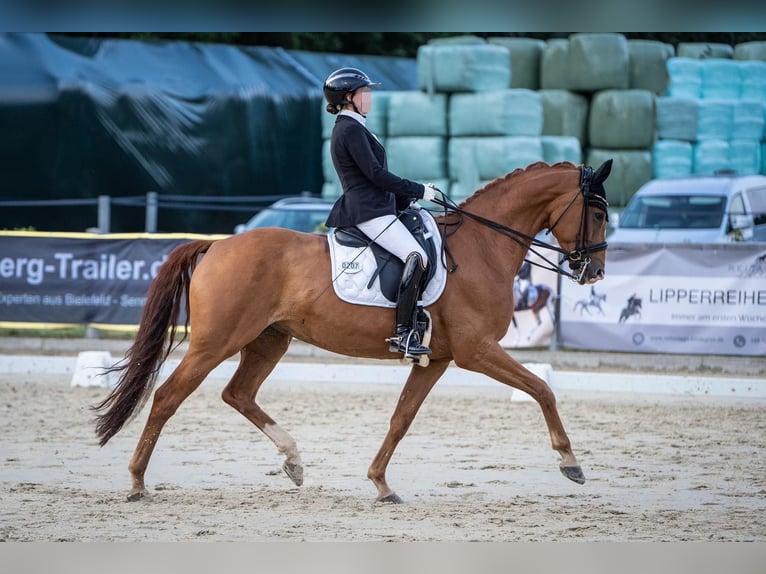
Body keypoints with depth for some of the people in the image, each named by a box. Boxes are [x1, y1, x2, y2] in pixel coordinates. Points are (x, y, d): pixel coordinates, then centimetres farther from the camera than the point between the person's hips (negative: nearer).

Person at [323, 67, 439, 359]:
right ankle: (403, 333, -33)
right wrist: (419, 191, -11)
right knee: (417, 256, -26)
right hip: (369, 211, -12)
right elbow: (376, 174, -17)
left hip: (371, 209, 12)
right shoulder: (351, 130, -11)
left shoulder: (349, 128, 22)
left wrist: (409, 198, 18)